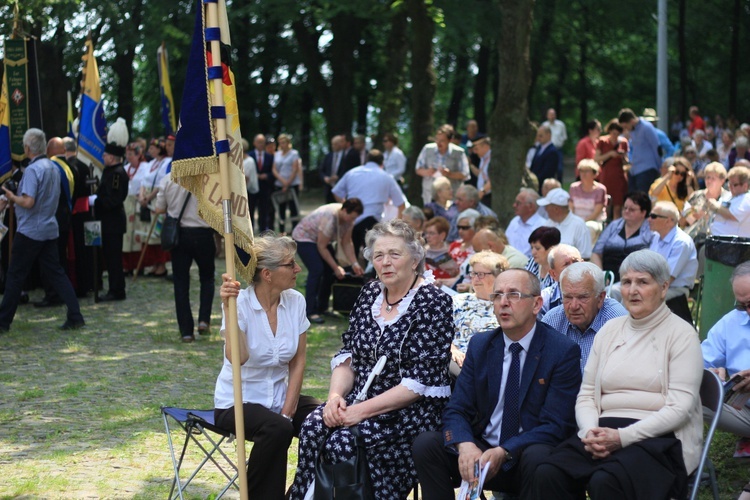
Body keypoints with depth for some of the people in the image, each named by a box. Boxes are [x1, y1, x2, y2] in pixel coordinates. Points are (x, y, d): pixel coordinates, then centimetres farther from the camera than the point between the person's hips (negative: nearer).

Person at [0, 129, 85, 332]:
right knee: (55, 272, 8)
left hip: (29, 231, -8)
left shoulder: (32, 170, -17)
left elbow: (28, 202, -24)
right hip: (50, 229, 8)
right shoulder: (53, 167, 10)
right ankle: (75, 316, 1)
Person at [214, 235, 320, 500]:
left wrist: (288, 411, -8)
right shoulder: (239, 302, -18)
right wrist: (229, 306, -39)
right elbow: (238, 358, -34)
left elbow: (298, 362, 0)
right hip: (238, 401, -5)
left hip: (280, 396, 5)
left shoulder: (295, 301, -4)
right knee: (277, 429, -34)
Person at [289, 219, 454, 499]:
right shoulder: (370, 293, 10)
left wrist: (363, 410, -20)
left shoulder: (433, 302, -10)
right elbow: (348, 355, 12)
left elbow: (422, 381, -16)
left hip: (412, 410, -6)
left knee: (344, 441, -29)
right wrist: (336, 395, -9)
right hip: (360, 400, 6)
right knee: (314, 427, -23)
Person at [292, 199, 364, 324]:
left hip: (321, 239, 8)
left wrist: (354, 264, -14)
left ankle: (322, 307, 12)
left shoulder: (348, 218, -12)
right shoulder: (330, 217, -36)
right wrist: (336, 267, -25)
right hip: (304, 237, -8)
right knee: (317, 270, -23)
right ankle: (310, 312, -21)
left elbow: (346, 243, -5)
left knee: (331, 270, -2)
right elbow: (322, 247, -28)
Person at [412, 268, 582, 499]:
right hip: (480, 450, 4)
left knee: (538, 456, -37)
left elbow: (555, 426, -13)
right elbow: (456, 410, 2)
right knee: (426, 444, -22)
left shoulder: (563, 351, -7)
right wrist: (465, 445, -23)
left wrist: (504, 452, -27)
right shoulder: (479, 345, 7)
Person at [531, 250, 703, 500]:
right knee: (548, 475, -25)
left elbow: (680, 407, -8)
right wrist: (590, 432, -7)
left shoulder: (681, 334, 1)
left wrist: (622, 437, -18)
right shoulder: (609, 330, 17)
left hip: (659, 439, -5)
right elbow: (586, 395, 16)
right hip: (604, 432, 5)